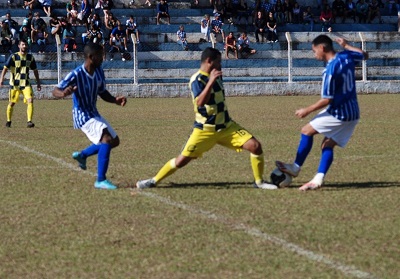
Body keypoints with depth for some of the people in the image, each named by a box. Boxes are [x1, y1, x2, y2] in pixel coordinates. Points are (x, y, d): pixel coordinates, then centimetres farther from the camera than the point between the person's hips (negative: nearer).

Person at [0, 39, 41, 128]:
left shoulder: (30, 57, 5)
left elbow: (35, 70, 15)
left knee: (30, 100, -18)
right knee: (11, 103, 6)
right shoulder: (13, 56, -6)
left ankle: (29, 121, -19)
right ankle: (8, 121, 27)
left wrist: (38, 83, 14)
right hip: (14, 84, -2)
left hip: (26, 84, 2)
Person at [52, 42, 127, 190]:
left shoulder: (99, 72, 0)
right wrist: (63, 93, -46)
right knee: (107, 139, -25)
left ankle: (82, 155, 34)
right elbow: (55, 91, -22)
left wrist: (116, 100, -4)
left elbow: (103, 93, 14)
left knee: (114, 141, 16)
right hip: (83, 116, -9)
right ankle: (100, 180, -21)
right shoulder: (76, 75, -22)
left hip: (94, 114, 9)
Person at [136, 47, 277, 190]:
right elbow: (200, 102, -34)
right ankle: (154, 181, 16)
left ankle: (259, 182, 6)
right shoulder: (197, 80, -16)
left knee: (255, 146, -9)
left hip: (226, 127, 6)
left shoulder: (216, 76, 8)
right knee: (182, 160, -3)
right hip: (205, 130, -6)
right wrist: (211, 81, -37)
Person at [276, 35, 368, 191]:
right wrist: (346, 46, 32)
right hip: (353, 114, 9)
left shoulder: (330, 70, -21)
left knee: (307, 131, 4)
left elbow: (327, 100, -18)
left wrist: (307, 110, -8)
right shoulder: (347, 56, 2)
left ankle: (295, 168, 10)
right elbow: (364, 55, 25)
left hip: (338, 113, -9)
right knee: (328, 145, 9)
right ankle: (319, 179, -3)